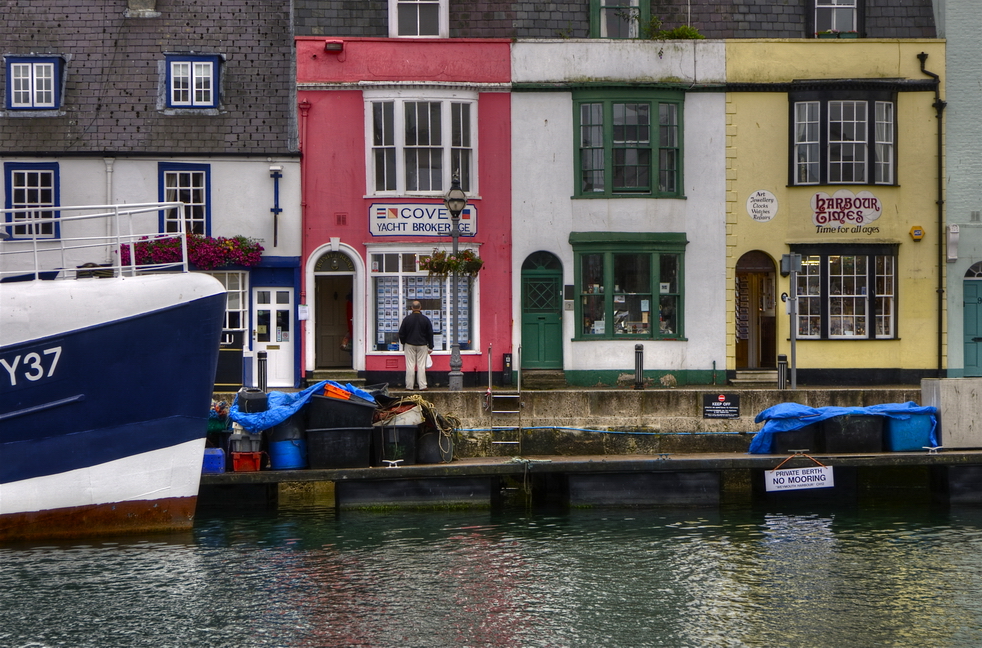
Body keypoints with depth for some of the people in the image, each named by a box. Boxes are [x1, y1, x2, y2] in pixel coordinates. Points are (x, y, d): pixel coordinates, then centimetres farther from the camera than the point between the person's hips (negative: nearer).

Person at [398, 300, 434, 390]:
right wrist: (430, 347, 11)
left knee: (410, 365, 1)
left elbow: (401, 333, 2)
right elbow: (430, 334, 3)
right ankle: (422, 386, -2)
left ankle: (409, 386, 2)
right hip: (422, 345, 0)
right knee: (421, 366, 1)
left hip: (409, 345, 0)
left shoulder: (407, 319, -4)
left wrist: (403, 343, 18)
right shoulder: (425, 319, -2)